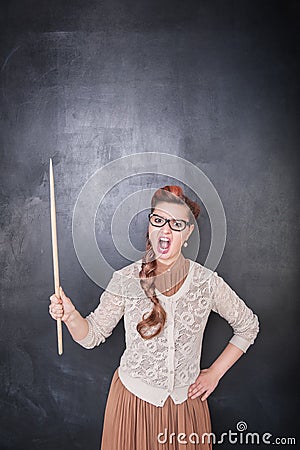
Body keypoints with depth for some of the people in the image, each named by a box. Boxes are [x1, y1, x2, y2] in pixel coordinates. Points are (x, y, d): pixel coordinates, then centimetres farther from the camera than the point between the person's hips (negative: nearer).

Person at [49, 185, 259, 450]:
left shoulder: (207, 282, -12)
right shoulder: (126, 280, -14)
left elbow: (249, 326, 2)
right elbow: (93, 335, -7)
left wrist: (216, 372, -1)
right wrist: (71, 316, -27)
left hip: (186, 400, 1)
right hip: (133, 397, -1)